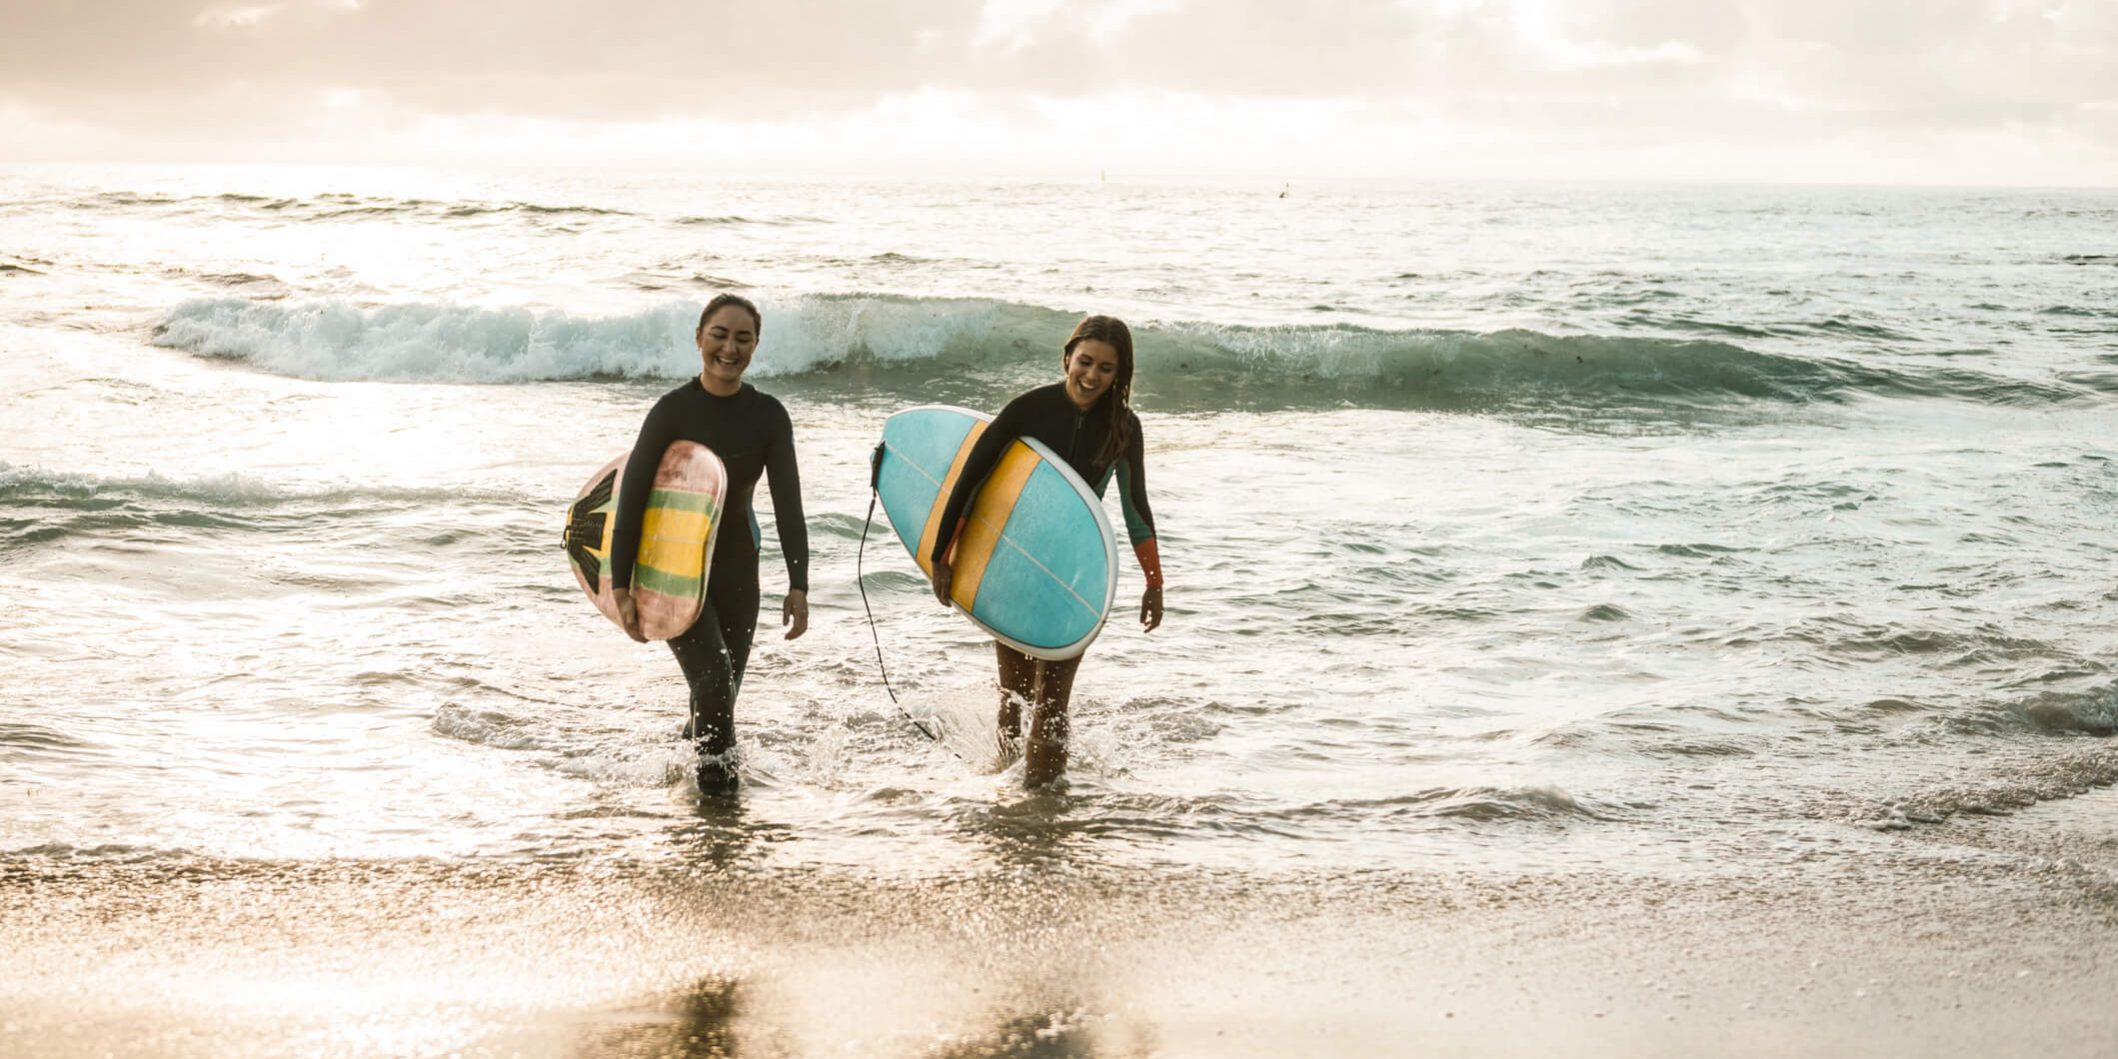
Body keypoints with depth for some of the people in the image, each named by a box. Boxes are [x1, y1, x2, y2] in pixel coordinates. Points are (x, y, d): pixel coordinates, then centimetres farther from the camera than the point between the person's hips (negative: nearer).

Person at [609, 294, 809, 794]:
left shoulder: (768, 415, -6)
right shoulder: (673, 410, -16)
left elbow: (787, 502, -8)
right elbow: (631, 496, -15)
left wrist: (798, 586, -16)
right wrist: (621, 588, -19)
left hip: (736, 567, 4)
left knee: (723, 692, 12)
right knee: (713, 682, -17)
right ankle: (716, 775, 3)